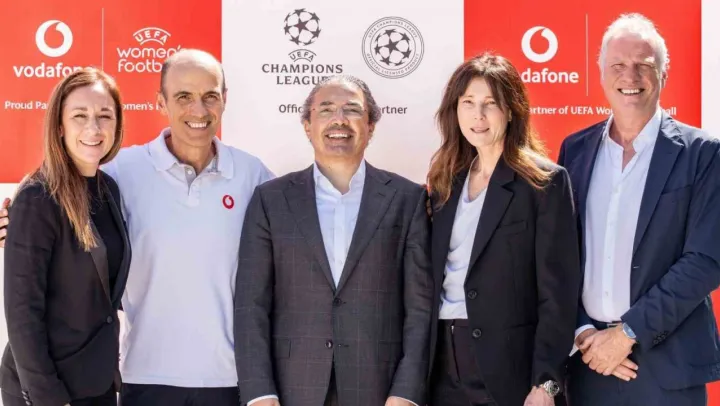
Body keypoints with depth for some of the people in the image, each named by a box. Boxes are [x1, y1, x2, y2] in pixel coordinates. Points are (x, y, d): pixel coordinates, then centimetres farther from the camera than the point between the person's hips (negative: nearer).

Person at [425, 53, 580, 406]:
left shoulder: (544, 181, -6)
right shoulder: (445, 181, 10)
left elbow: (558, 292, -10)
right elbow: (436, 277, 12)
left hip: (511, 366, -5)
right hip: (445, 363, 5)